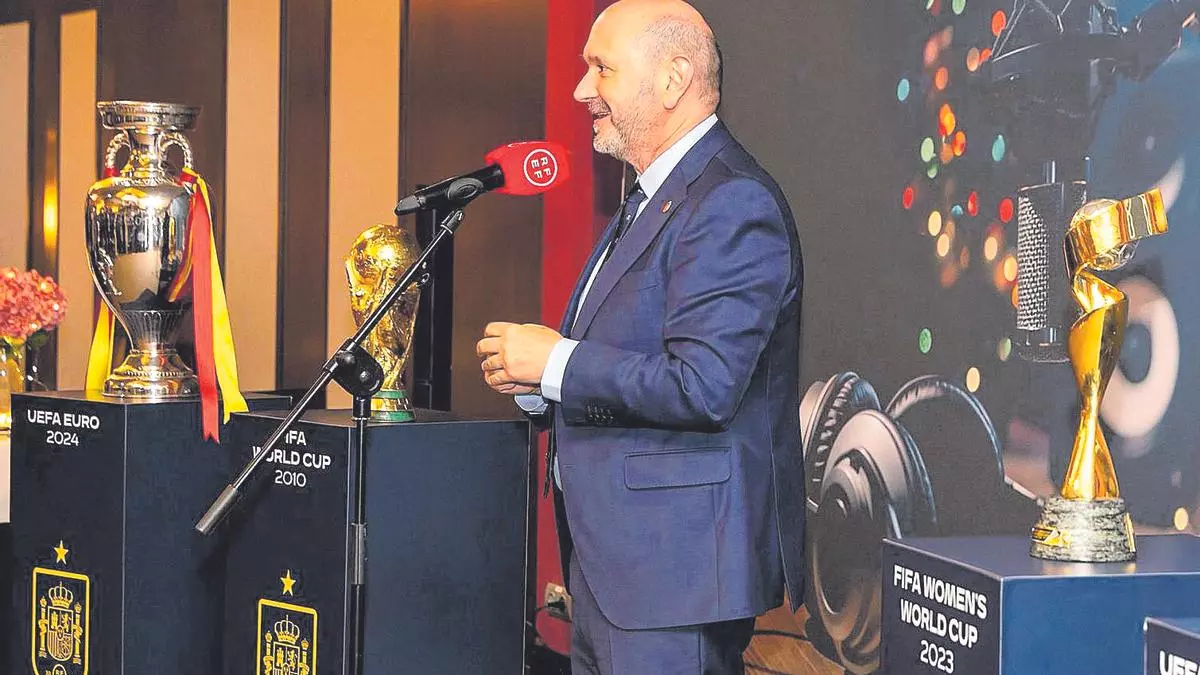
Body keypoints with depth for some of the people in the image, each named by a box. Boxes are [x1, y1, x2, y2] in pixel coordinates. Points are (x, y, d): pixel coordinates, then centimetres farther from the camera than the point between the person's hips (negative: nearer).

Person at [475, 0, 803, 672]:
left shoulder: (733, 204, -16)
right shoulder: (651, 199, 18)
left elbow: (703, 387, -25)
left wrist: (554, 362, -15)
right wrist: (533, 380, 4)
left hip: (678, 562, -10)